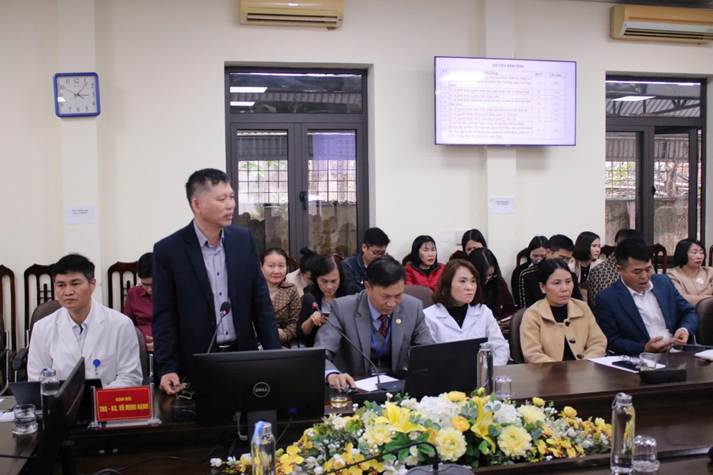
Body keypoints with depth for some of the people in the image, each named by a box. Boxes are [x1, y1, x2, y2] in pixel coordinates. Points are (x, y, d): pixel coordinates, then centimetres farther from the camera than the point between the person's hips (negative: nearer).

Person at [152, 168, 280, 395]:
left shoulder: (243, 239, 2)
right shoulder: (168, 249, -9)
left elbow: (261, 302, 5)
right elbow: (164, 315, -7)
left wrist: (274, 355, 0)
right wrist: (167, 368, -15)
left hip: (243, 356, 3)